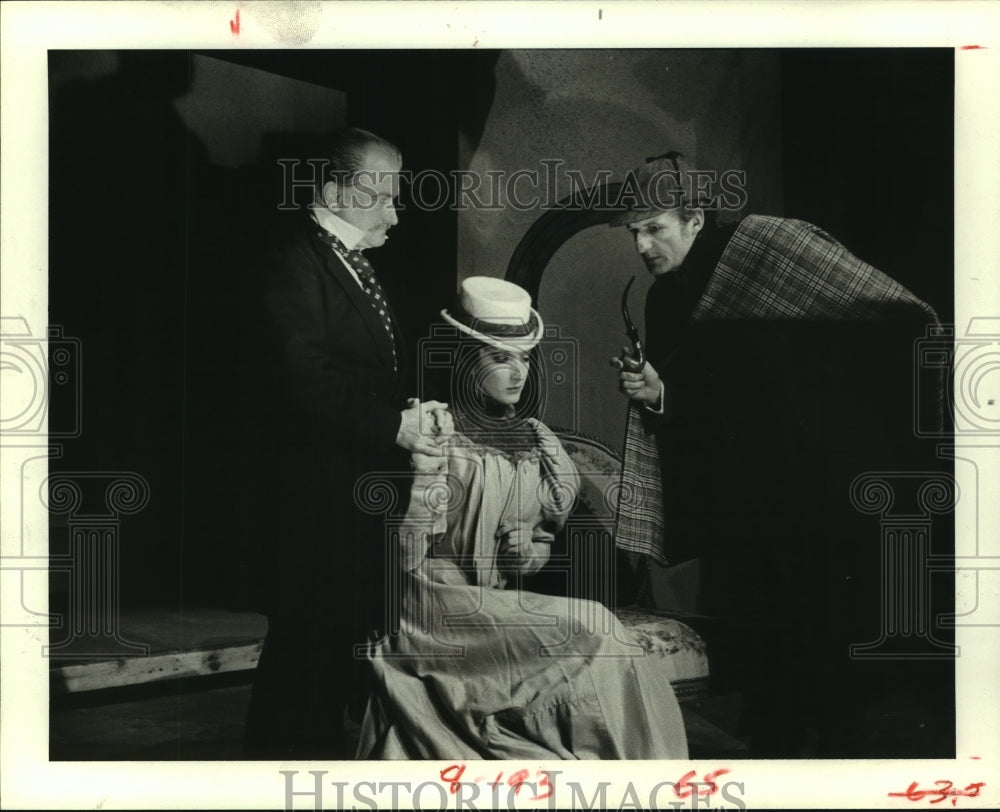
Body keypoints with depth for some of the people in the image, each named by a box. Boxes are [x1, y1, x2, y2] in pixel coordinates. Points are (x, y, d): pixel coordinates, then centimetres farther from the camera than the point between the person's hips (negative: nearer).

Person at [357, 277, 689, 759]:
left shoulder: (537, 443, 10)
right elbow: (406, 561, -13)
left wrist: (530, 552, -1)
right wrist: (424, 470, -23)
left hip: (513, 607, 5)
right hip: (441, 608, -5)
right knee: (591, 629, -22)